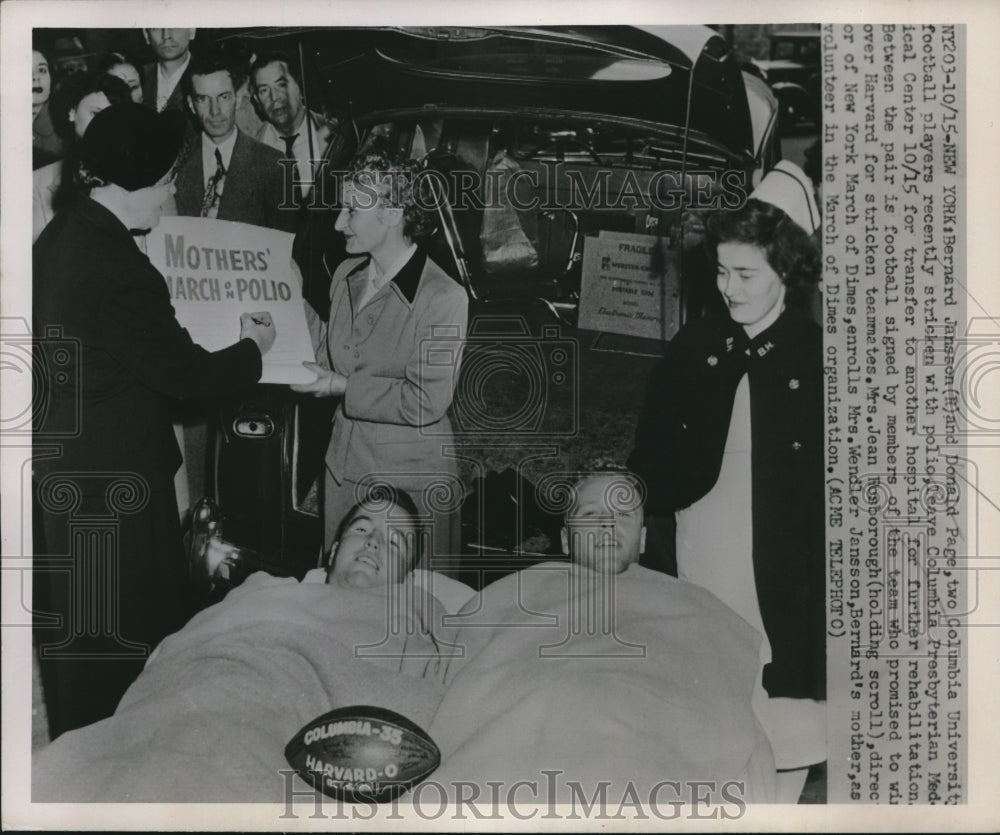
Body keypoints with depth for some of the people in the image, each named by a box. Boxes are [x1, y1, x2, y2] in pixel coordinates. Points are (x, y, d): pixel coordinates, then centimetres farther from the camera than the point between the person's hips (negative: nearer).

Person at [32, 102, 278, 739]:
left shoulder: (59, 238, 4)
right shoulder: (117, 268, -26)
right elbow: (185, 373, -19)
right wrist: (252, 348, -2)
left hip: (62, 466, 10)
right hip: (110, 478, -10)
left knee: (73, 626, 22)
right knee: (122, 638, 6)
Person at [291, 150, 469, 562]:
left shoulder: (443, 297, -20)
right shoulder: (346, 274, 5)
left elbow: (426, 403, -22)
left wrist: (346, 387, -18)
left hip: (410, 481, -7)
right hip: (344, 468, 7)